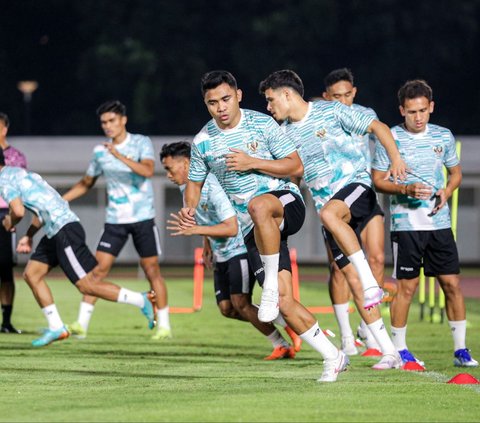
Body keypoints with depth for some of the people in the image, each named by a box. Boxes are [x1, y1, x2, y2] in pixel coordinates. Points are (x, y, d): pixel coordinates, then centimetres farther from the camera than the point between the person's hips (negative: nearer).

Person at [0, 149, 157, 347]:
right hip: (55, 233, 10)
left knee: (87, 285, -9)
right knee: (31, 274, 10)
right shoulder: (19, 173, 24)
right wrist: (28, 236, 27)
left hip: (64, 229, -10)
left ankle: (142, 300, -7)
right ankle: (56, 327, 11)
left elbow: (18, 211, -19)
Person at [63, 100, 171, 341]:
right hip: (115, 219, 3)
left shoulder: (141, 143, -4)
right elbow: (86, 183, 20)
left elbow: (148, 170, -22)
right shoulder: (99, 152, 7)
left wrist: (118, 155, -30)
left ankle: (164, 326, 9)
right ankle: (81, 324, -6)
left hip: (143, 217, -3)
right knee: (98, 268, -6)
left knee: (152, 270, 0)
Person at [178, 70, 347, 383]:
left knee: (259, 206, -43)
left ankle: (271, 286, -30)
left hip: (287, 203, -4)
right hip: (255, 228, 4)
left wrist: (252, 163, -16)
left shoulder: (262, 124, -4)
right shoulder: (203, 142, 4)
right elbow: (195, 182, 18)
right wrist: (190, 208, -4)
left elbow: (296, 167, -5)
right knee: (285, 302, -8)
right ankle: (333, 358, 6)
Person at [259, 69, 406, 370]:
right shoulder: (284, 133, 12)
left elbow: (377, 126, -1)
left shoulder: (331, 111, -2)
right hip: (328, 205, 5)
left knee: (329, 213, -39)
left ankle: (372, 282, -37)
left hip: (356, 186, -5)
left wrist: (396, 158, -13)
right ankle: (390, 353, -2)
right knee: (352, 280, -4)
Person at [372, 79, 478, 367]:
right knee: (407, 286, -1)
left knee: (452, 283, 1)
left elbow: (456, 172, 19)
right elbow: (378, 180, -1)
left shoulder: (444, 136, 7)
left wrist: (447, 191, -2)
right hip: (405, 223, -3)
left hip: (439, 222, 3)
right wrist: (407, 189, -17)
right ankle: (399, 349, 10)